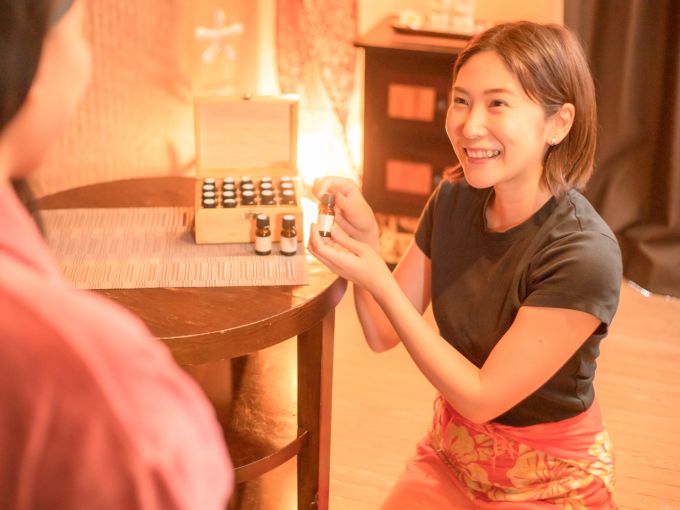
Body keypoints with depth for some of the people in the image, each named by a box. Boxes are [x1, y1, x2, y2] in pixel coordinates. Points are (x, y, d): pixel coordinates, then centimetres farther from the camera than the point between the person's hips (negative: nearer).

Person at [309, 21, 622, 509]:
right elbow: (384, 334, -3)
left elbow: (481, 396, -23)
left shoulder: (584, 255, -27)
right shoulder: (454, 199, -9)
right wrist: (365, 240, -21)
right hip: (451, 452, 5)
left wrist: (379, 282, -30)